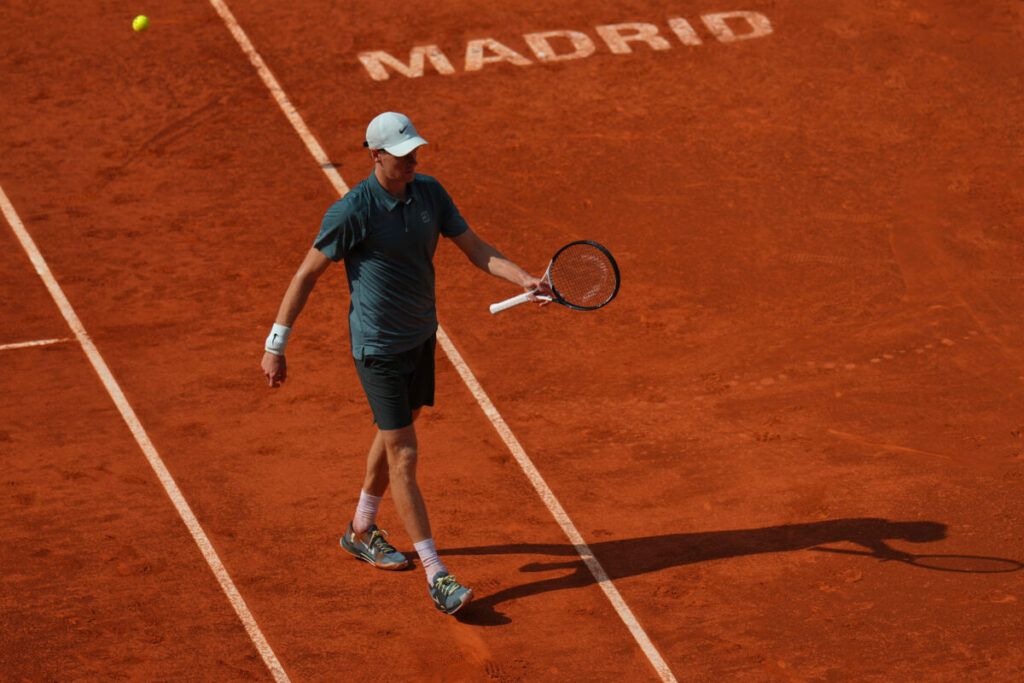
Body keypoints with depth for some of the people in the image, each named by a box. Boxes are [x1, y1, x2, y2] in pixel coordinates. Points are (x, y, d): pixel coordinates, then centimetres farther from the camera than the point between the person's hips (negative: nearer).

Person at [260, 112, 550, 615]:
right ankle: (436, 577, -5)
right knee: (404, 456, -8)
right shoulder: (352, 212, -22)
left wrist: (525, 280, -18)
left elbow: (477, 250, -1)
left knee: (393, 433, 24)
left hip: (421, 337, 8)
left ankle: (361, 531, 46)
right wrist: (275, 345, -12)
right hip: (378, 349, -8)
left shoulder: (430, 192, -3)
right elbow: (306, 275, -14)